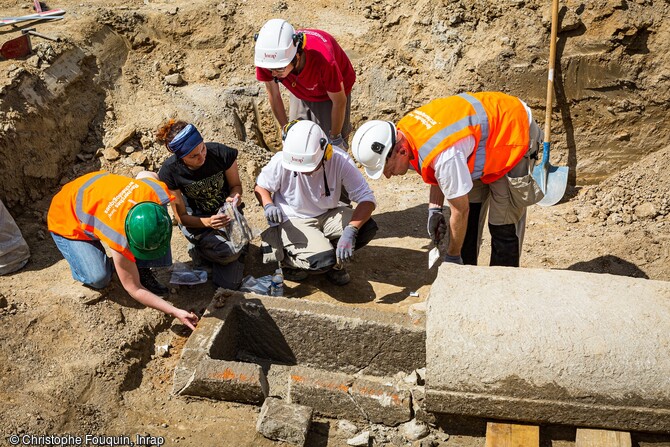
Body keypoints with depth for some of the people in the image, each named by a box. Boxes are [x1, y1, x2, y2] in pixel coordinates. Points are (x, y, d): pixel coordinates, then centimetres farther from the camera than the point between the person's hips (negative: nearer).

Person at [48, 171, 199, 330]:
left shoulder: (157, 191, -32)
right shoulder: (120, 240, -42)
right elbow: (134, 289, -27)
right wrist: (176, 312, -32)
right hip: (68, 221, -5)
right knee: (98, 278, -25)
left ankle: (141, 268, 0)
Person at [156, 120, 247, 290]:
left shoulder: (222, 153, -22)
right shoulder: (169, 172, -22)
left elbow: (236, 185, -2)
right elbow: (182, 217, -14)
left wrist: (234, 197, -27)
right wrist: (208, 222, -34)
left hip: (227, 214, 1)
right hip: (195, 220, -1)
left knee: (230, 284, -13)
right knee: (228, 253, -32)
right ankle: (199, 249, 3)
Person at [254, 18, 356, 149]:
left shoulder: (322, 59, -45)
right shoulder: (265, 58, -34)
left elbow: (339, 102, -27)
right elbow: (273, 95, -13)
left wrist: (335, 138, -14)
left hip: (331, 92, -3)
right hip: (300, 94, 3)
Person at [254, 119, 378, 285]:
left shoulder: (339, 160, -22)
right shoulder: (281, 161, -22)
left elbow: (366, 199, -24)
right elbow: (260, 186, -3)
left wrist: (350, 231, -39)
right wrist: (268, 206, -26)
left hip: (328, 215, 3)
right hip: (293, 220, -3)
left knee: (367, 228, -24)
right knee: (323, 260, -30)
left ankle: (334, 259, 5)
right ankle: (287, 257, 4)